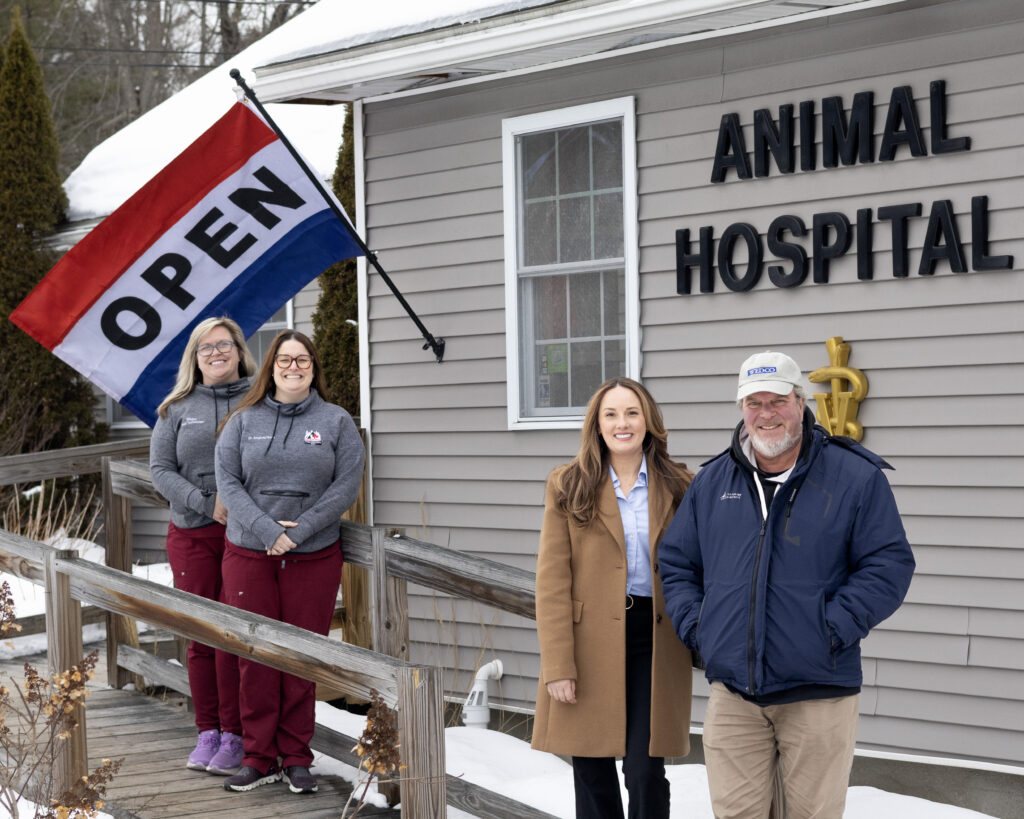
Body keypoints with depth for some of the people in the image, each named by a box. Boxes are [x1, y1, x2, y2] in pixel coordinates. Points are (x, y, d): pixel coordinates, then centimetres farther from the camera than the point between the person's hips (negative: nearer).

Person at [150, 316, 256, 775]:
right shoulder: (177, 409, 9)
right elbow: (160, 469, 3)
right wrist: (207, 504, -10)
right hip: (192, 534, 2)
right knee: (201, 636, 5)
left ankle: (234, 737, 3)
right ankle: (208, 733, 14)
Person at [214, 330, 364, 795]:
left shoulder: (336, 422, 4)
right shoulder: (243, 421, 6)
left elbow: (347, 485, -4)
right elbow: (228, 482, -2)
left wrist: (299, 531, -14)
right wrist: (268, 530, -15)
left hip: (315, 558, 0)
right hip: (249, 555, 1)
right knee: (255, 657, 3)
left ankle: (296, 758, 14)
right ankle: (258, 757, 12)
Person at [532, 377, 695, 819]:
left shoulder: (677, 487, 7)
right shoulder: (568, 487, 3)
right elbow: (552, 580, -2)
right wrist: (557, 664, -9)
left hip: (654, 640, 0)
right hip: (590, 644, 0)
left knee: (646, 772, -5)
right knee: (592, 774, 4)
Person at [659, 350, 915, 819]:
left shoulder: (855, 477, -2)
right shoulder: (713, 482, 11)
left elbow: (889, 564, -5)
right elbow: (675, 562, 18)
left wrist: (833, 630, -13)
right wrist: (695, 627, 3)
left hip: (819, 693, -3)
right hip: (732, 691, 3)